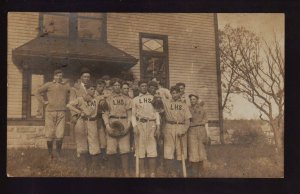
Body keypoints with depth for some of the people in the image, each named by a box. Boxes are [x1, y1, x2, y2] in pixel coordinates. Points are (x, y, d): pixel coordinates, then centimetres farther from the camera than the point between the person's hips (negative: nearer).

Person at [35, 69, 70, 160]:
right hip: (50, 112, -1)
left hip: (61, 112, 2)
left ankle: (58, 154, 9)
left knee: (60, 135, -3)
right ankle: (50, 154, 12)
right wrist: (43, 101, 0)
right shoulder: (48, 85, 6)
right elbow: (37, 92, 9)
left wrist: (66, 101, 14)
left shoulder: (66, 86, 13)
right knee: (50, 135, 1)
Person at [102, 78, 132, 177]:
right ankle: (112, 172, 10)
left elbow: (129, 114, 10)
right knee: (111, 150, -2)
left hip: (124, 125, 0)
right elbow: (105, 114, 5)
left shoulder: (126, 99, 13)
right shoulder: (108, 99, 12)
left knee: (125, 149, -3)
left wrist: (128, 125, -5)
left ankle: (126, 172, 2)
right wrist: (107, 125, -10)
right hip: (112, 124, 0)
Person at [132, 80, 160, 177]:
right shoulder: (135, 99, 12)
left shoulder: (153, 98, 12)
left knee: (152, 151, -2)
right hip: (140, 125, 0)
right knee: (141, 149, 1)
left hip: (151, 125, 0)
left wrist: (158, 126, -1)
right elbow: (133, 115, 9)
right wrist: (135, 127, -6)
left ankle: (152, 174, 3)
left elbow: (156, 112, 8)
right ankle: (142, 174, 8)